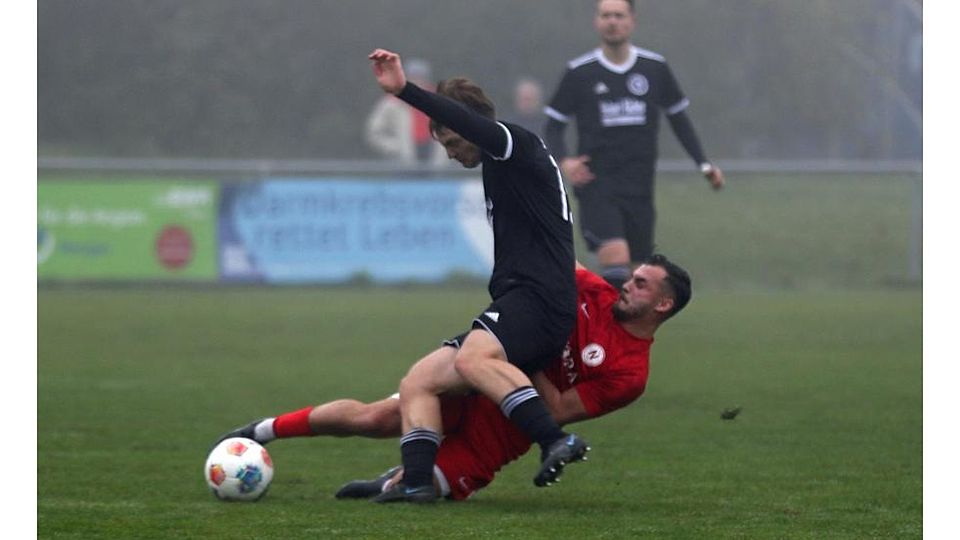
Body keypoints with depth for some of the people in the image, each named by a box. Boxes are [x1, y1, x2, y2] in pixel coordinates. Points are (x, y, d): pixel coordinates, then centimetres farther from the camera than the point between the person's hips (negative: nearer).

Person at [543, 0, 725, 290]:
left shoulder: (655, 68, 5)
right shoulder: (579, 72, -1)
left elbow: (678, 118, 16)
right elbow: (553, 127, 5)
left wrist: (703, 164, 6)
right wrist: (564, 162, -15)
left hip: (639, 189, 3)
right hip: (597, 187, -3)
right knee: (616, 261, -23)